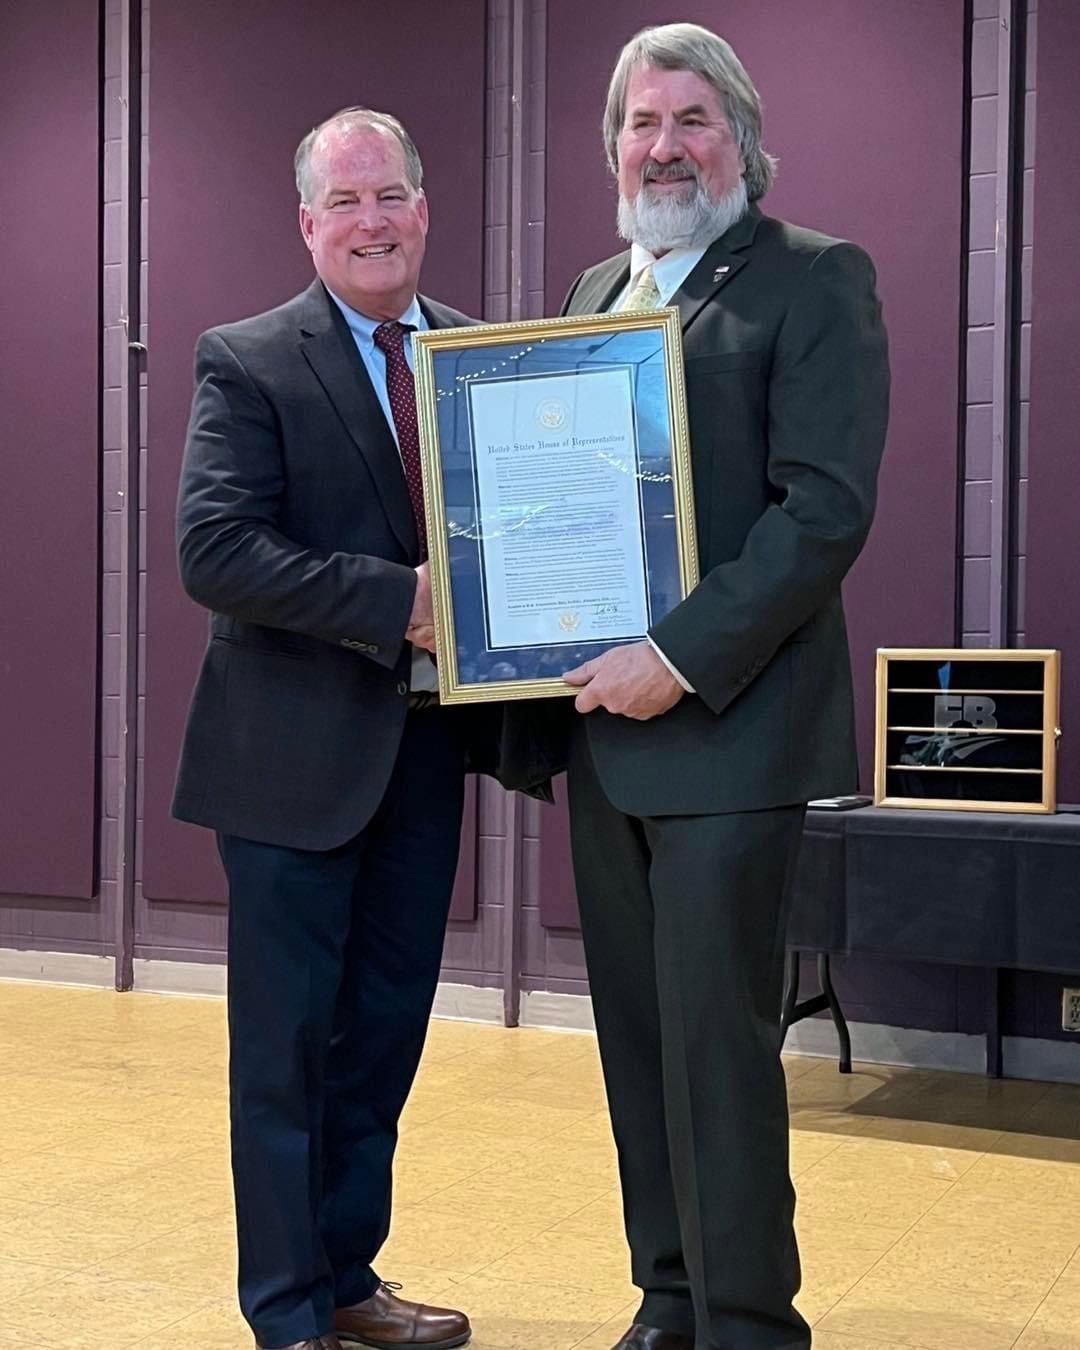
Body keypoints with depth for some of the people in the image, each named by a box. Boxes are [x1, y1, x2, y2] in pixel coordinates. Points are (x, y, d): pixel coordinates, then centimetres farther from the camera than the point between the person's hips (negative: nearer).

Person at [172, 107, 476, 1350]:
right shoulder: (248, 363, -7)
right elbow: (213, 552, -17)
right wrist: (398, 602, -23)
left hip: (426, 745, 5)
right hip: (296, 751, -5)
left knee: (385, 1032, 15)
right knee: (286, 1044, 4)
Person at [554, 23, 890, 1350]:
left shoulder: (814, 279, -5)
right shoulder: (593, 292, 17)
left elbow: (826, 508, -14)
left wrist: (681, 659, -20)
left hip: (724, 727, -7)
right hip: (603, 726, 7)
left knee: (716, 1037, -4)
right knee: (637, 1034, 12)